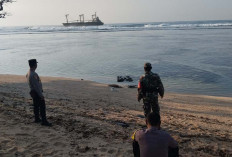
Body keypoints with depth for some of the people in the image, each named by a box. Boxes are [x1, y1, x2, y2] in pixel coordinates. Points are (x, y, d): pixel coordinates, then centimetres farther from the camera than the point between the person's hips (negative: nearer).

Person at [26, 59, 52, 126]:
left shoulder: (29, 73, 7)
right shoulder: (33, 74, -26)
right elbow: (36, 86, -26)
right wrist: (41, 95, -21)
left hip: (33, 92, 10)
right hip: (37, 93, -10)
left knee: (36, 106, 18)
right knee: (42, 106, -6)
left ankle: (37, 119, 29)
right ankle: (44, 121, -2)